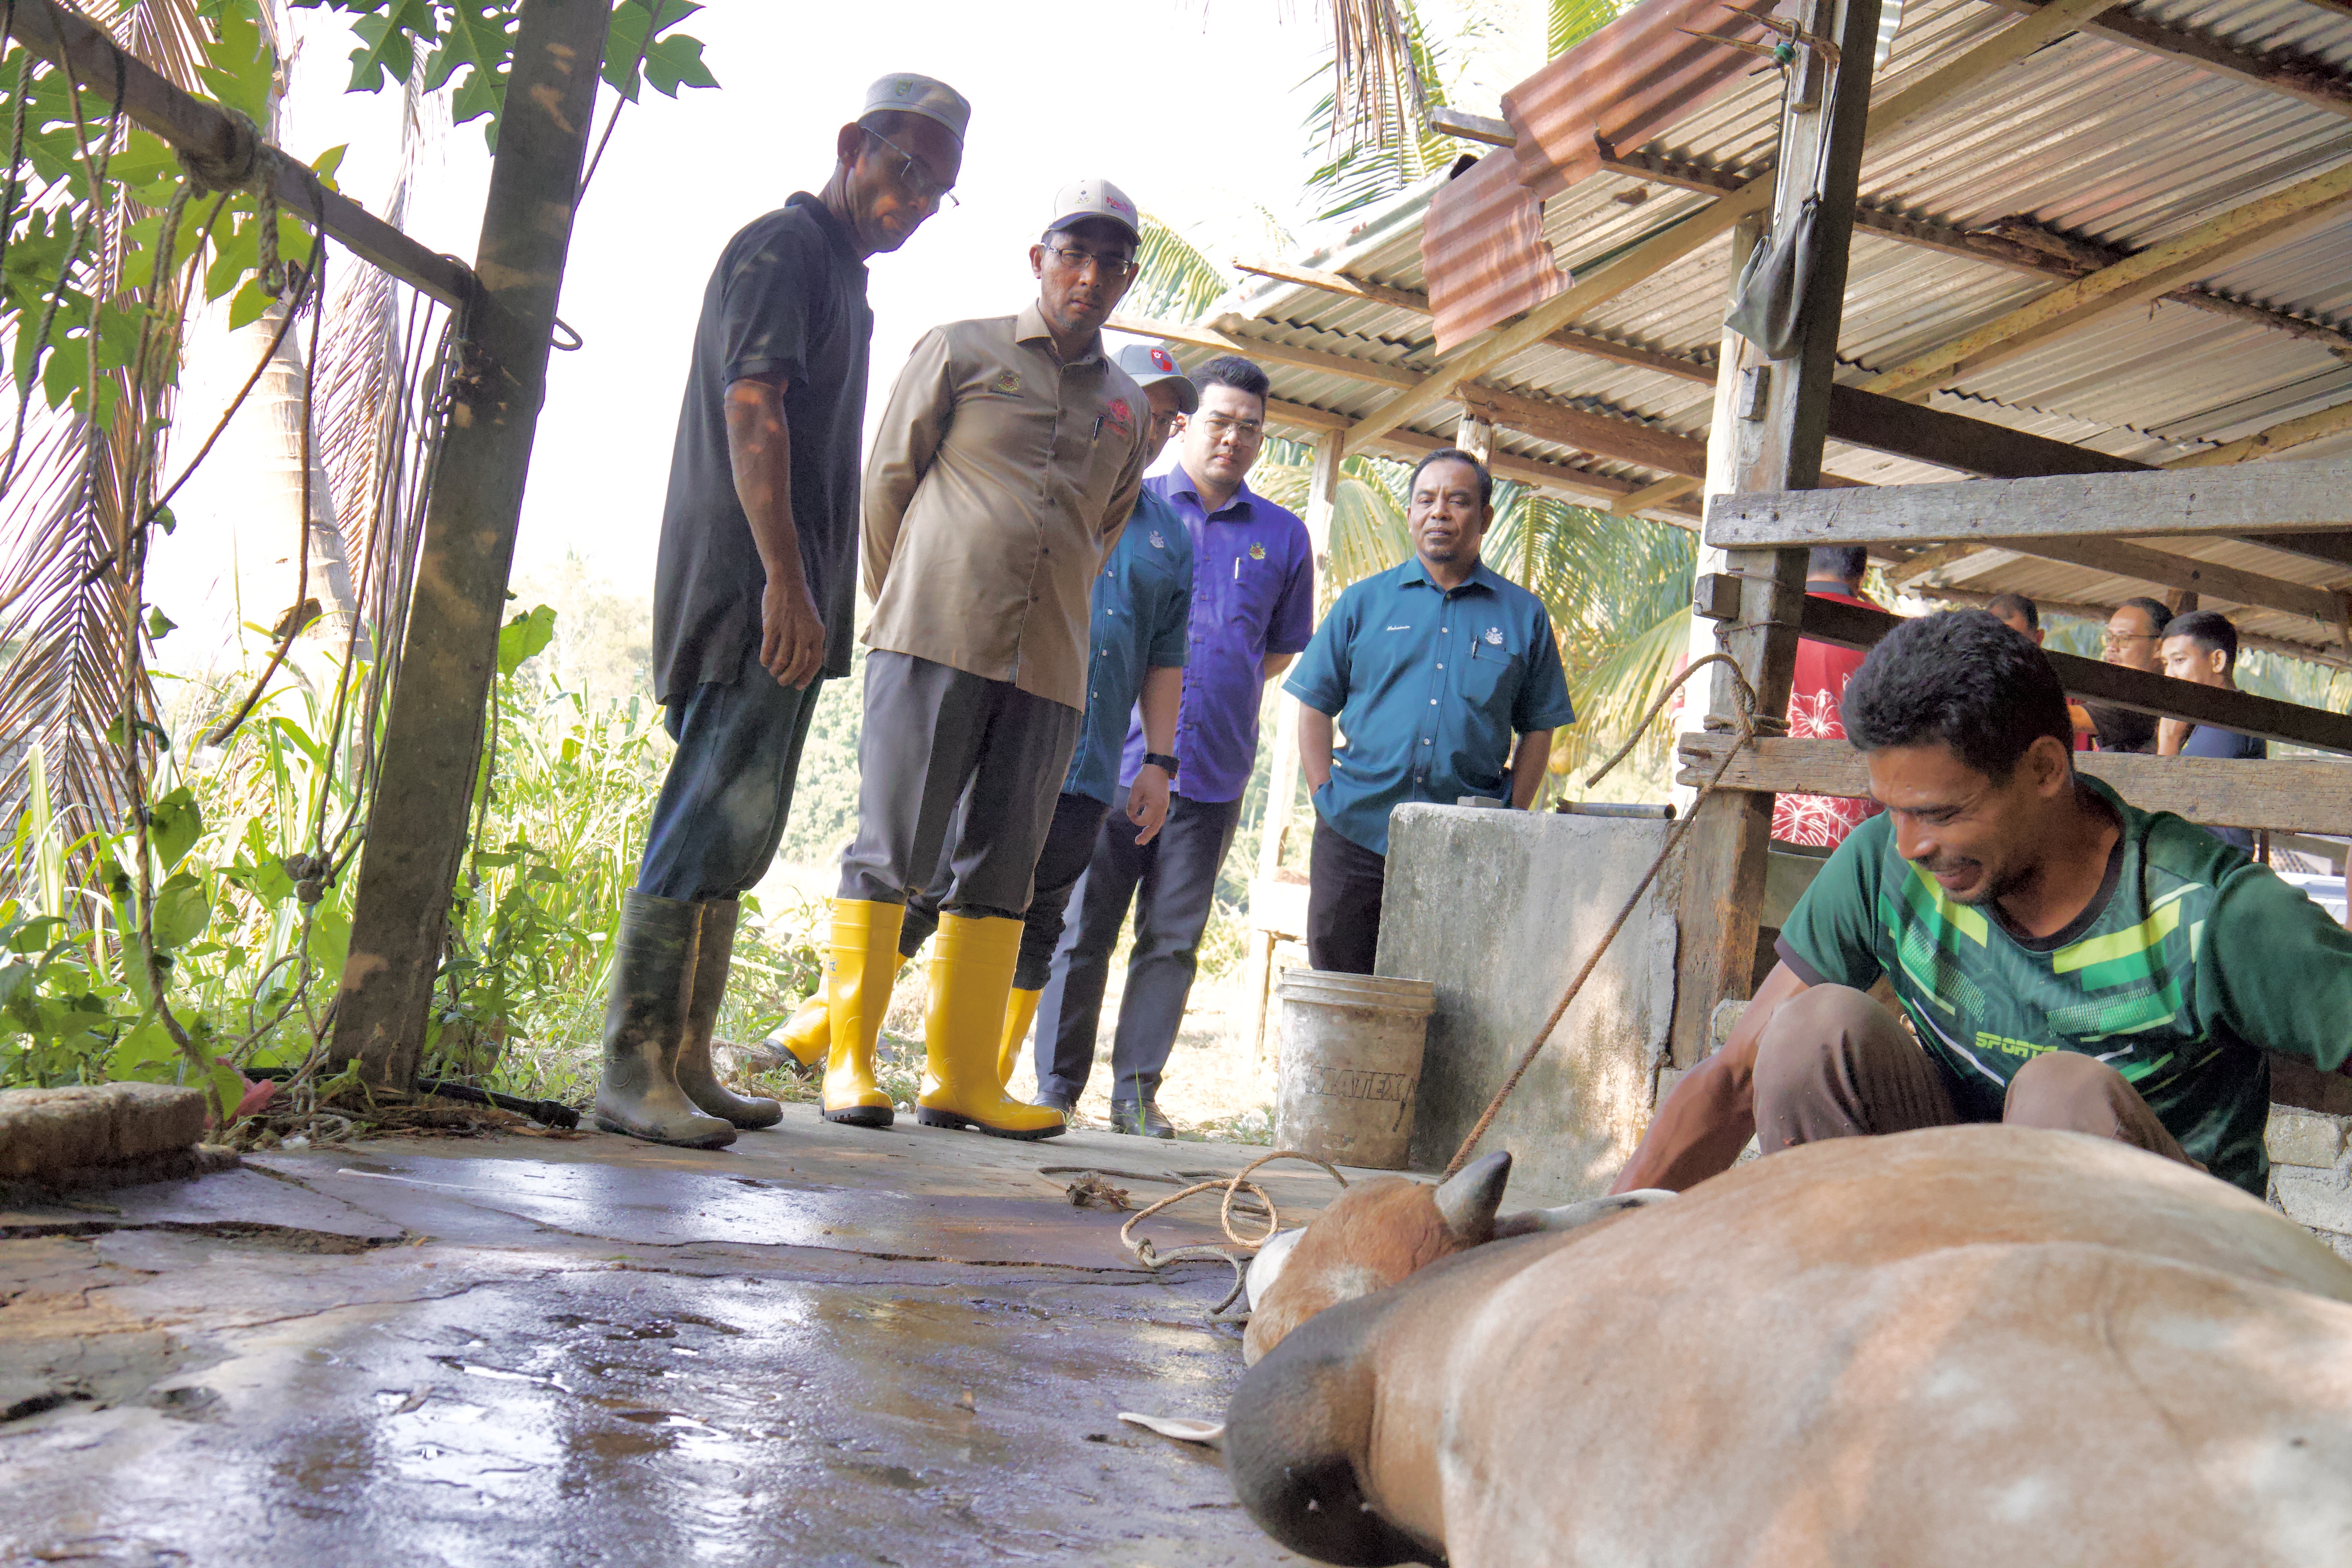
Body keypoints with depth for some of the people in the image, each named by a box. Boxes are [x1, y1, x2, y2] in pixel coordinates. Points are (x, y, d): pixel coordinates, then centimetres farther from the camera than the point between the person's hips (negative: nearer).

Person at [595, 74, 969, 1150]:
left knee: (731, 839, 9)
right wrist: (784, 581, -25)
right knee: (713, 830, -13)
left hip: (781, 606, 10)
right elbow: (751, 413, -17)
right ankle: (633, 1071, -11)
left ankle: (685, 1068, 13)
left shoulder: (838, 274, 26)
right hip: (749, 590, -10)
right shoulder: (784, 247, -4)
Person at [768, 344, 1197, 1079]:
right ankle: (820, 1028, 9)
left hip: (1086, 767, 4)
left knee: (1034, 923, 5)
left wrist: (1158, 763, 10)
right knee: (923, 888, -5)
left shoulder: (1169, 534, 19)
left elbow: (1166, 658, 18)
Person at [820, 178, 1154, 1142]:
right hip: (935, 638, -4)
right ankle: (847, 1059, 1)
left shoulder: (1128, 405, 19)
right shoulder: (962, 351, 8)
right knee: (890, 852, -5)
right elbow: (887, 476, 9)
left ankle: (960, 1074, 9)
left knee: (1000, 872, 4)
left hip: (1048, 664, 4)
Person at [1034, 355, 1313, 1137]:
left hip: (1213, 770, 2)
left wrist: (1216, 690, 10)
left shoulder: (1283, 535, 12)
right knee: (1081, 928, 0)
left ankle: (1137, 1088, 12)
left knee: (1173, 938, 4)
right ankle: (1056, 1085, 10)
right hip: (1111, 753, -2)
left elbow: (1282, 649, 21)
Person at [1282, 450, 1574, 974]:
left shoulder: (1523, 615, 10)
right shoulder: (1364, 602, 10)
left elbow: (1538, 727, 11)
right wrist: (1325, 796, -1)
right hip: (1356, 835, 1)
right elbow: (1315, 706, 11)